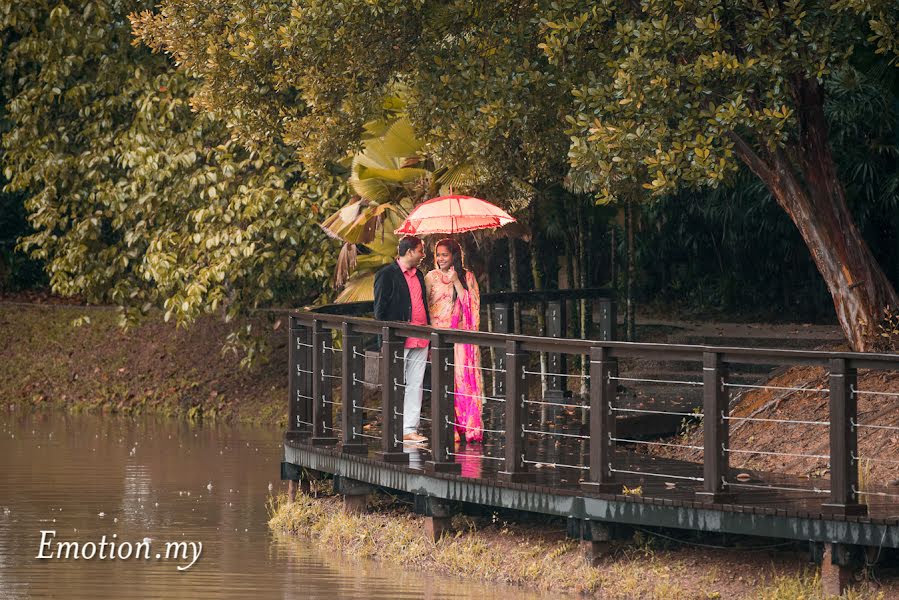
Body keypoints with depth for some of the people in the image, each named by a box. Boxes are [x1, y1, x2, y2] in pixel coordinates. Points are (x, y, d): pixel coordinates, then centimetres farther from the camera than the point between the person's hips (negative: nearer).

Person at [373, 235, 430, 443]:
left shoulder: (418, 275, 18)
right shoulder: (387, 274, -5)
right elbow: (380, 309, -7)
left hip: (420, 340, 7)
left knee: (416, 385, 5)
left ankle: (410, 429, 8)